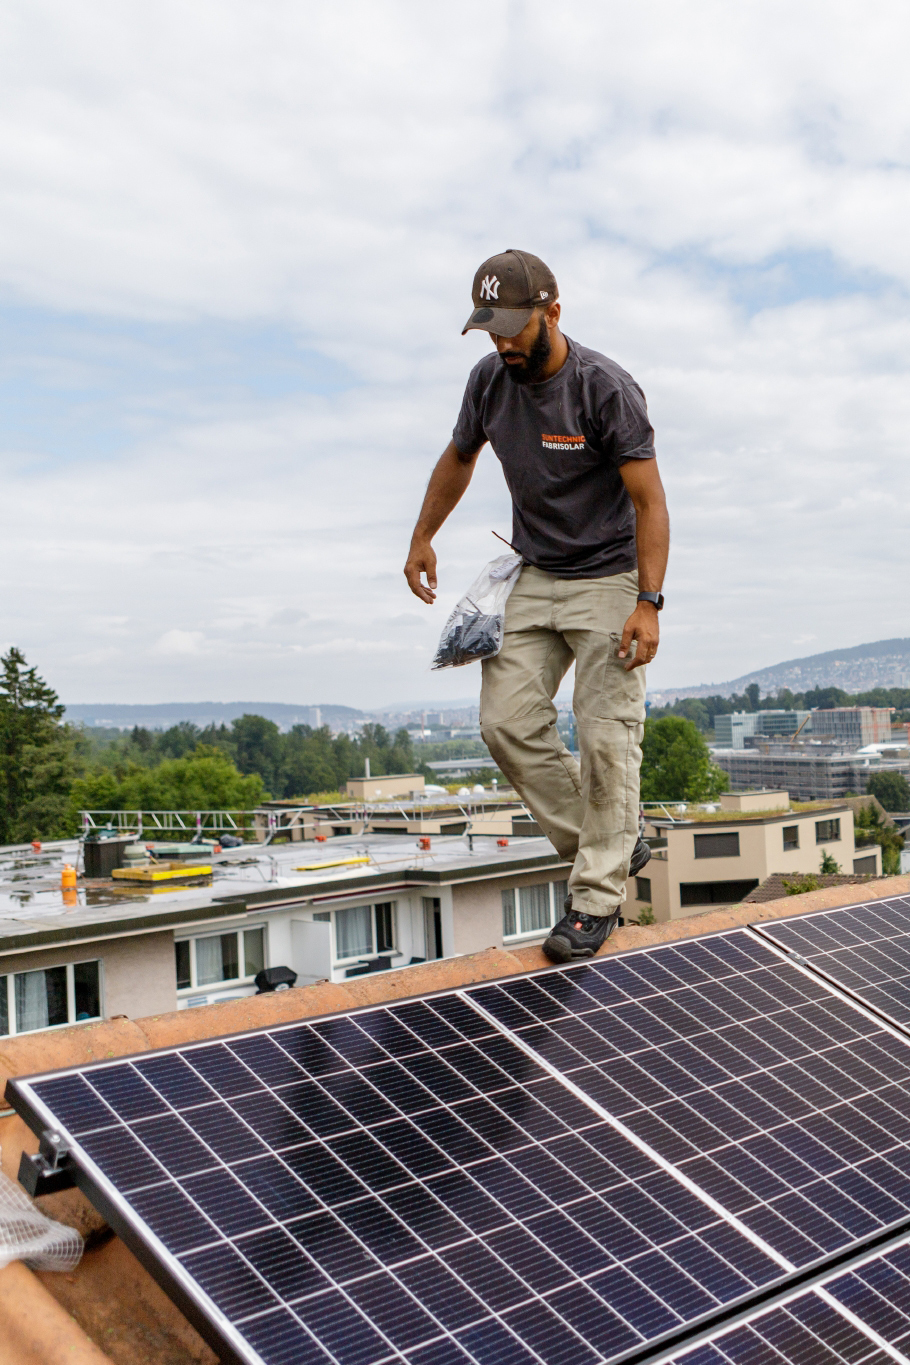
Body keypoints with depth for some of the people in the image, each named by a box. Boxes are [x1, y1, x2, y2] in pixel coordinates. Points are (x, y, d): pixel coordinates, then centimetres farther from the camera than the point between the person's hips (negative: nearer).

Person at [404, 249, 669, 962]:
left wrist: (648, 602, -24)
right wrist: (422, 539, 25)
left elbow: (649, 500, -17)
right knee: (508, 722, -4)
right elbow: (458, 458, 19)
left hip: (608, 580, -6)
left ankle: (599, 896, 3)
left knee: (606, 737, -8)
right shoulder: (490, 379, 0)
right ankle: (610, 843, 10)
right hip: (532, 576, 6)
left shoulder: (607, 388, -17)